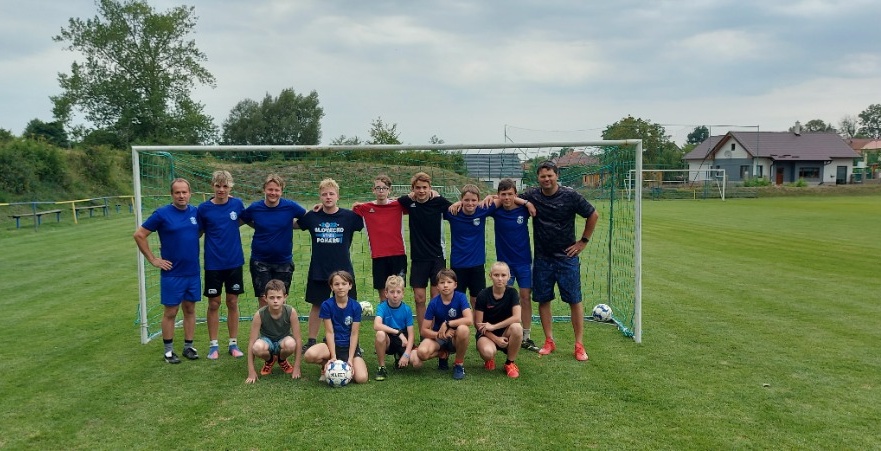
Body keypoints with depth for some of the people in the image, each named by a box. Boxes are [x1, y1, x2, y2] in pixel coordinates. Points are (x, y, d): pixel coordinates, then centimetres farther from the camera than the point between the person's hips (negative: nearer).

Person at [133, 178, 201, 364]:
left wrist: (188, 243, 8)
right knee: (170, 312, 5)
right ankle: (168, 350, 17)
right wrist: (153, 259, -6)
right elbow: (139, 235, -6)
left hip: (193, 272, 4)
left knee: (190, 309, 11)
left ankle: (189, 346, 23)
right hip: (172, 273, -4)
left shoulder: (195, 212, 1)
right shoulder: (162, 214, -10)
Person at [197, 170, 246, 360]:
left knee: (232, 302, 8)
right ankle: (213, 345, 18)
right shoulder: (204, 208, -6)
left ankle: (233, 343, 19)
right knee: (214, 304, 7)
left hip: (234, 262, 1)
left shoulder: (237, 204, -2)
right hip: (213, 264, -1)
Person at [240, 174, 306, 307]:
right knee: (264, 301, 1)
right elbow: (242, 220, 9)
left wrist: (289, 226, -5)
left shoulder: (290, 206, -8)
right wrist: (261, 228, 0)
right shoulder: (254, 208, -6)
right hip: (260, 261, 0)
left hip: (284, 261, 0)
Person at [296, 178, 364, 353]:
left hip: (343, 270, -1)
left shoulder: (349, 216, -5)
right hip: (318, 270, 1)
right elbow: (293, 225, 15)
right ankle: (311, 341, 24)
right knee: (316, 305, 12)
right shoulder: (312, 216, 0)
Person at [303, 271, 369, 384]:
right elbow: (329, 332, -10)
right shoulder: (326, 305, -9)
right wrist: (333, 357, -17)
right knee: (310, 355, -33)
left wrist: (350, 359, -16)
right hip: (332, 344, 0)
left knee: (361, 378, -23)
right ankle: (326, 366, 2)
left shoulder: (356, 306, -7)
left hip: (350, 346, 0)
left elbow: (354, 334, -8)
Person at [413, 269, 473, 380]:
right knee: (422, 352, -31)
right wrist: (439, 334, -27)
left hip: (456, 338, -1)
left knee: (463, 329, -37)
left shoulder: (460, 297, -14)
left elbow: (469, 320, -29)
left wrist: (447, 323, -26)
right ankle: (443, 355, 7)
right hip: (437, 337, 1)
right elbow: (424, 330, -9)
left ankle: (459, 364, -11)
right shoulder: (434, 303, -10)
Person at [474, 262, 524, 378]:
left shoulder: (512, 293, -7)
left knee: (517, 327, -33)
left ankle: (510, 363, -9)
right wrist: (496, 339, -18)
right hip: (486, 334, -2)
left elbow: (517, 317, -20)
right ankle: (489, 359, 5)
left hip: (505, 332, 2)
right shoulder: (483, 295, -11)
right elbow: (478, 324, -9)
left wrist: (493, 326, -22)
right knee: (488, 352, -37)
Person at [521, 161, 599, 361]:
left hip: (567, 256, -2)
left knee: (574, 300, -1)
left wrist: (583, 241, 2)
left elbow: (593, 215, 2)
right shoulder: (532, 196, -2)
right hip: (542, 258, 2)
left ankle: (579, 345, 8)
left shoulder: (571, 196, -8)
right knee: (543, 299, 6)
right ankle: (549, 341, 20)